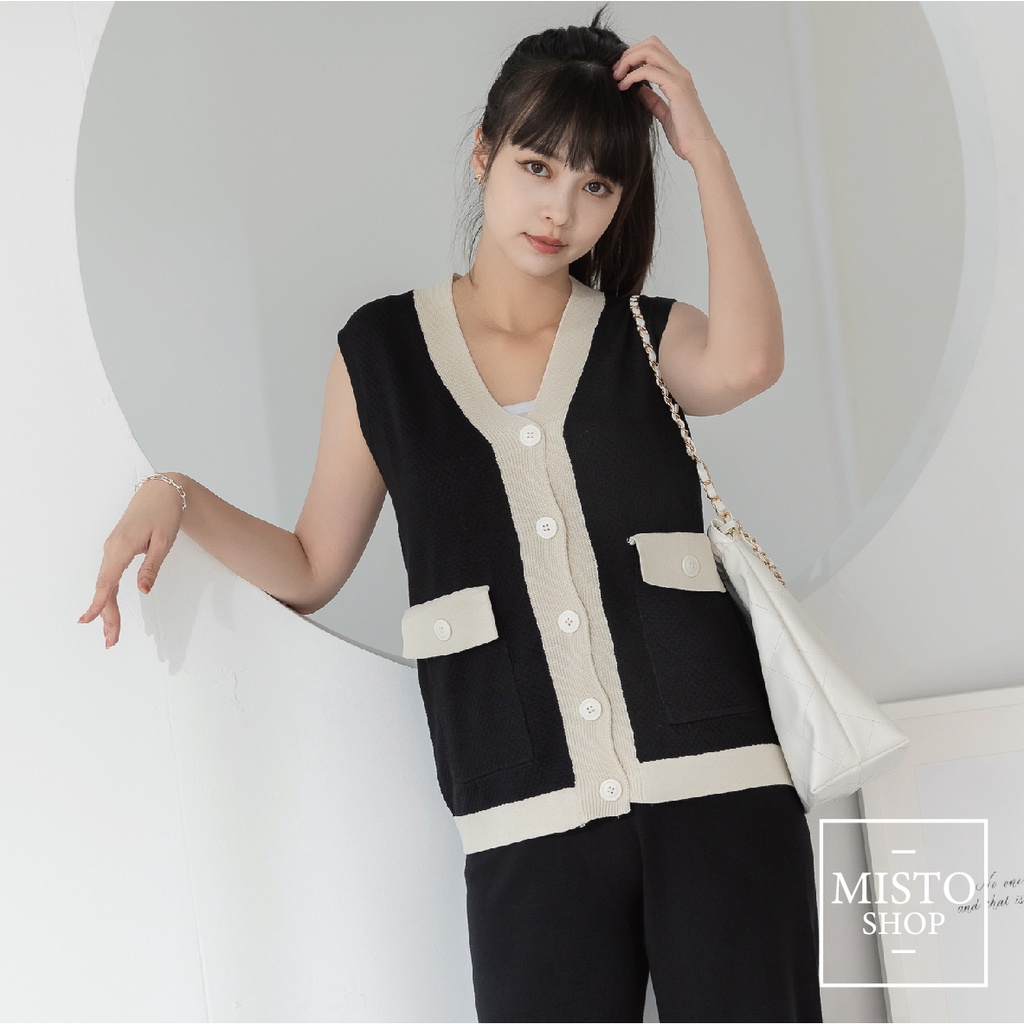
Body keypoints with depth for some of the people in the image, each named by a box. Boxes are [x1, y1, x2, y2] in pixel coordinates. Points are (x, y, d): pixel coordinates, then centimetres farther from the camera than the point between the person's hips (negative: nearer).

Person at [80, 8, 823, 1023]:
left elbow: (746, 363, -14)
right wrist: (176, 497, -1)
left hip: (715, 786, 1)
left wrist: (705, 149, -8)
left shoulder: (647, 338, 10)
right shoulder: (381, 349, 10)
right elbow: (313, 569, 14)